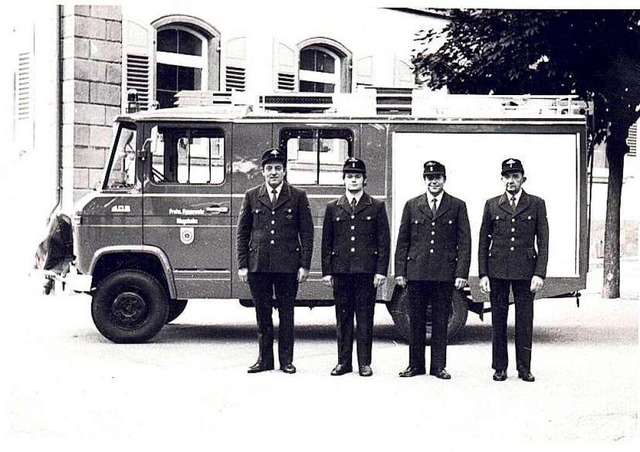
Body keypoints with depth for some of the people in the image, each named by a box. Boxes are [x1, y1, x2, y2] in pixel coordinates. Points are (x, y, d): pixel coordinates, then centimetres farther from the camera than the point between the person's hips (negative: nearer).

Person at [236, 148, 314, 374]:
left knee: (286, 314, 4)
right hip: (258, 265, 2)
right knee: (262, 314, 7)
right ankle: (265, 359, 16)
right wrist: (242, 265, 2)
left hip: (287, 266, -1)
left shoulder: (298, 197, 4)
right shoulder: (251, 196, 8)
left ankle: (286, 360, 13)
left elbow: (307, 233, 2)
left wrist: (304, 265, -4)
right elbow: (242, 233, 9)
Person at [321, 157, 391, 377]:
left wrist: (381, 271, -5)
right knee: (343, 318, 5)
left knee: (365, 318, 1)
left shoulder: (377, 207, 6)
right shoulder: (332, 208, 11)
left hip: (366, 271, -2)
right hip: (340, 270, 2)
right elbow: (326, 242, 11)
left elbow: (384, 241, 3)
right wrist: (326, 271, 4)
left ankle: (365, 363, 7)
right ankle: (344, 361, 11)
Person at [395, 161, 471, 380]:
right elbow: (403, 241, 10)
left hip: (444, 273, -1)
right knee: (416, 321, 6)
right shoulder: (412, 206, 9)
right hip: (416, 272, 1)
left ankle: (438, 366, 12)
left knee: (441, 321, 4)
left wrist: (461, 273, -6)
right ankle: (415, 365, 14)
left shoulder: (457, 206, 5)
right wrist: (400, 271, 3)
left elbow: (464, 243, 2)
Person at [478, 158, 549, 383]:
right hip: (497, 271, 1)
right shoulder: (492, 205, 8)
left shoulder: (537, 204, 6)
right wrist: (483, 274, 1)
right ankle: (500, 367, 12)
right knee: (498, 321, 4)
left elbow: (543, 242, 3)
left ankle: (524, 368, 10)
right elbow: (483, 242, 9)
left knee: (525, 321, 1)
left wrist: (539, 273, -6)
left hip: (525, 270, -1)